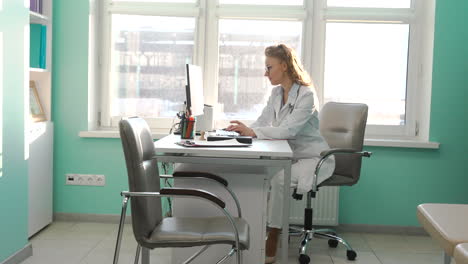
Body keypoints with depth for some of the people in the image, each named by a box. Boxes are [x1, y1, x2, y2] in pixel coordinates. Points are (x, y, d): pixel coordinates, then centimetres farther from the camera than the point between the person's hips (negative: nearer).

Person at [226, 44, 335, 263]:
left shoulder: (306, 95, -18)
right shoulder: (276, 93, 7)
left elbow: (288, 130, -29)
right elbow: (262, 123, 1)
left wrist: (251, 131, -35)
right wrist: (243, 129, -20)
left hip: (313, 159, -7)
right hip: (291, 156, 7)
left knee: (278, 179, -31)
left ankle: (272, 242, -21)